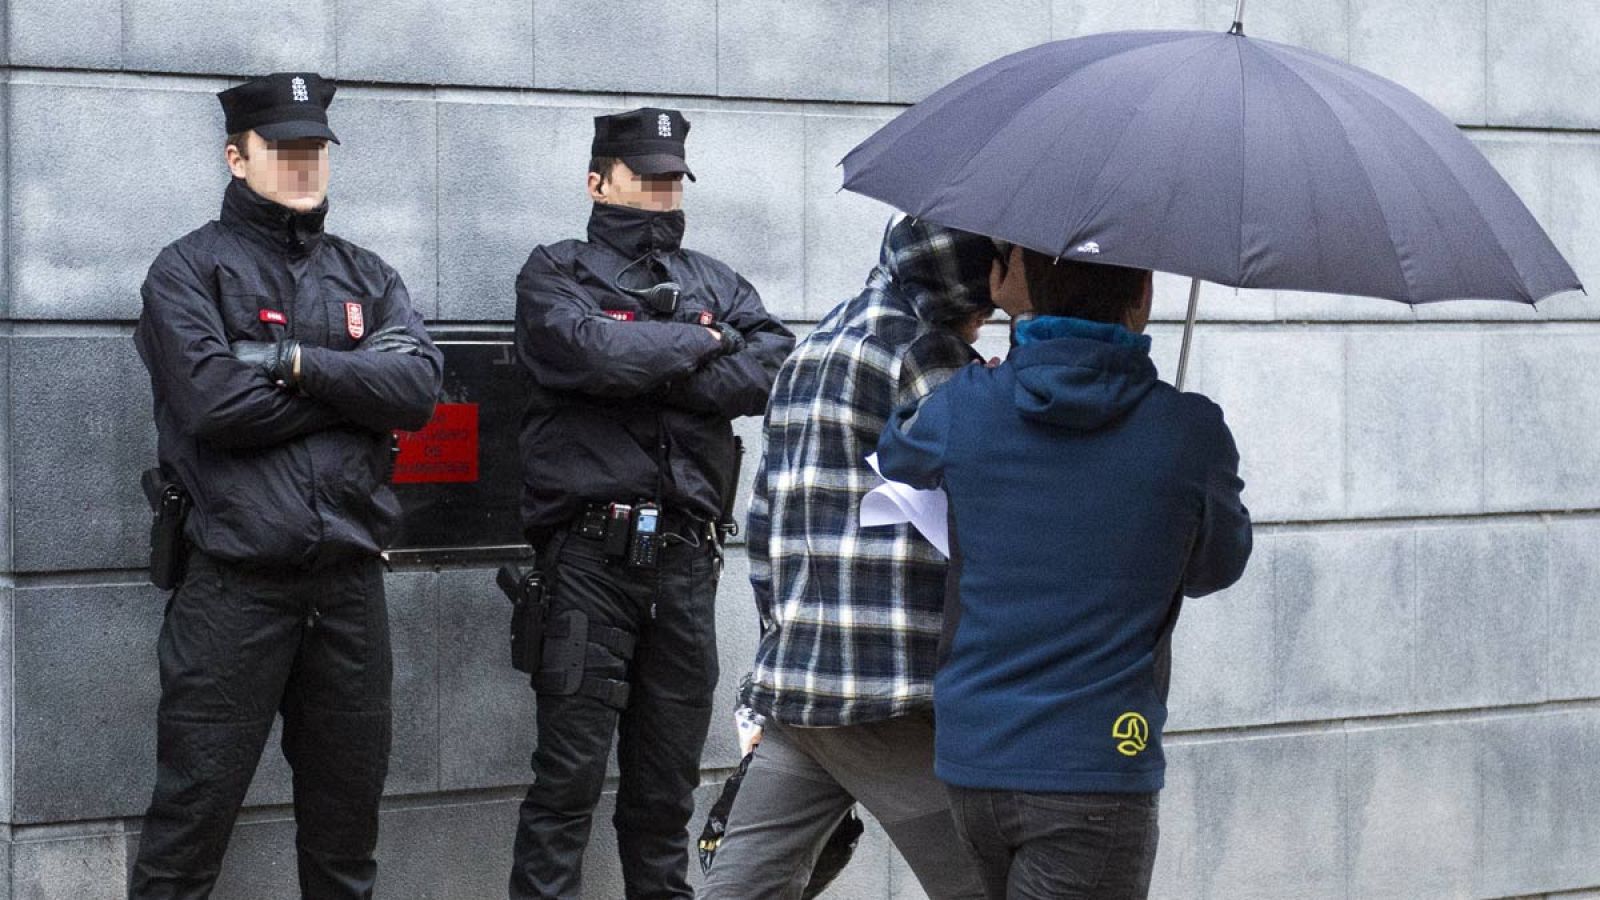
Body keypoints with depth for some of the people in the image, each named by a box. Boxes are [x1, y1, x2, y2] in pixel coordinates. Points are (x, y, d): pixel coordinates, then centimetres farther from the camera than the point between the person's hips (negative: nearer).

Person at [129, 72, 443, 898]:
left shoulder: (366, 276, 14)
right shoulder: (190, 268, 1)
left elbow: (419, 386, -3)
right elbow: (212, 401, -15)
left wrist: (298, 362, -13)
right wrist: (352, 388, -7)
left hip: (350, 580, 5)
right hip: (234, 583, -4)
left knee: (347, 804, 12)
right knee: (194, 809, -2)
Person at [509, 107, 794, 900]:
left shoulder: (712, 281, 18)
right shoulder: (556, 272, 6)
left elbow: (774, 364, 0)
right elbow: (591, 352, -15)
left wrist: (650, 373, -9)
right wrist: (698, 343, -2)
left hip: (686, 555, 4)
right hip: (592, 550, -4)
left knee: (669, 773, 10)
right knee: (570, 768, -5)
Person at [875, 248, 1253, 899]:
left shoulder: (966, 409, -3)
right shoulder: (1190, 434, -9)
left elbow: (895, 455, 22)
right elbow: (1215, 569, 9)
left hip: (969, 755, 4)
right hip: (1096, 767, -4)